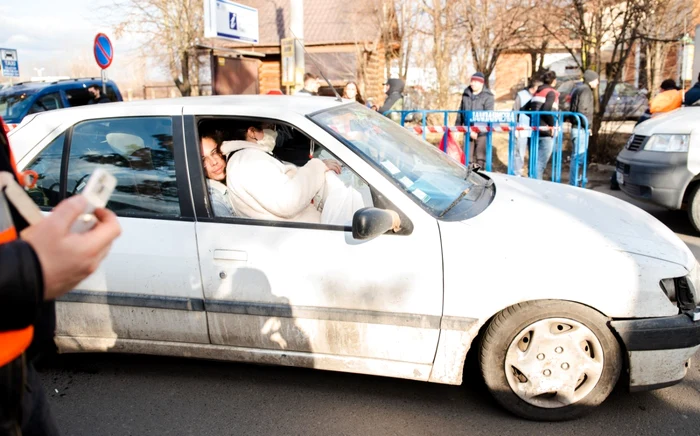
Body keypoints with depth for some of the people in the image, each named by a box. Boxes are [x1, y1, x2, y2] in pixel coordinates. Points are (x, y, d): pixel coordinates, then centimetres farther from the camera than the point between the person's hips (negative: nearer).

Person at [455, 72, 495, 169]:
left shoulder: (487, 96, -6)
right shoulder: (466, 95, 11)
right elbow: (460, 112, 18)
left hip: (482, 132, -5)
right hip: (468, 131, 5)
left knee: (480, 158, -2)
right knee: (468, 157, 10)